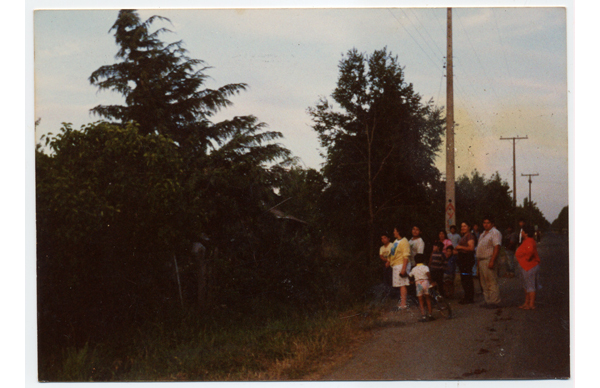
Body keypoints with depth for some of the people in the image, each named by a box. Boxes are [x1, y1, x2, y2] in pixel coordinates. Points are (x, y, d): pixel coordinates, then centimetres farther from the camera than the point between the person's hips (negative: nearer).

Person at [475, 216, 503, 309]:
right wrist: (478, 262, 19)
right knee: (484, 283, 12)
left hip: (489, 260, -10)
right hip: (481, 260, 10)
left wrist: (492, 261, -25)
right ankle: (487, 301, 17)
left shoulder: (495, 233, -8)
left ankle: (494, 302, -7)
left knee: (492, 283, -9)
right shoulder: (483, 234, 22)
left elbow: (497, 247, -18)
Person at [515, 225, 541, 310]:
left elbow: (530, 251, -39)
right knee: (526, 286, 17)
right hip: (525, 267, 11)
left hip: (530, 267, -11)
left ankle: (532, 304, -2)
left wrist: (527, 258, -26)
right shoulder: (526, 241, 13)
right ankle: (526, 303, 25)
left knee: (530, 286, -5)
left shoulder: (529, 242, -21)